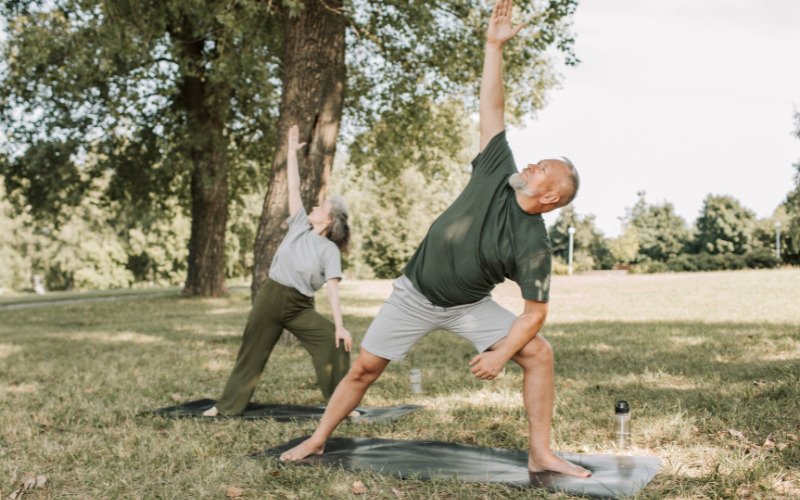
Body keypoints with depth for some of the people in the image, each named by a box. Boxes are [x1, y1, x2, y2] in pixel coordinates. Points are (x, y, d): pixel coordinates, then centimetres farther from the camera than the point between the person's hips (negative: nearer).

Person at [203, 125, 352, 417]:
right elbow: (293, 188, 5)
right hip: (270, 298, 3)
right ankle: (229, 405, 26)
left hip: (300, 307, -3)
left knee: (335, 343, -19)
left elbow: (332, 289, -12)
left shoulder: (329, 250, -5)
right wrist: (292, 151, 4)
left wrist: (340, 325, -22)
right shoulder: (300, 225, 4)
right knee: (251, 353, 11)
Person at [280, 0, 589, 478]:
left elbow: (536, 311, -16)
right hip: (415, 295, 1)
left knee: (539, 353, -16)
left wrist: (501, 354, -27)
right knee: (365, 368, 3)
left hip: (470, 307, -1)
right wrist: (495, 46, -19)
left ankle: (541, 454, -6)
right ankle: (317, 440, 20)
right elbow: (492, 108, -13)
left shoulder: (534, 245, -20)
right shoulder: (498, 174, -13)